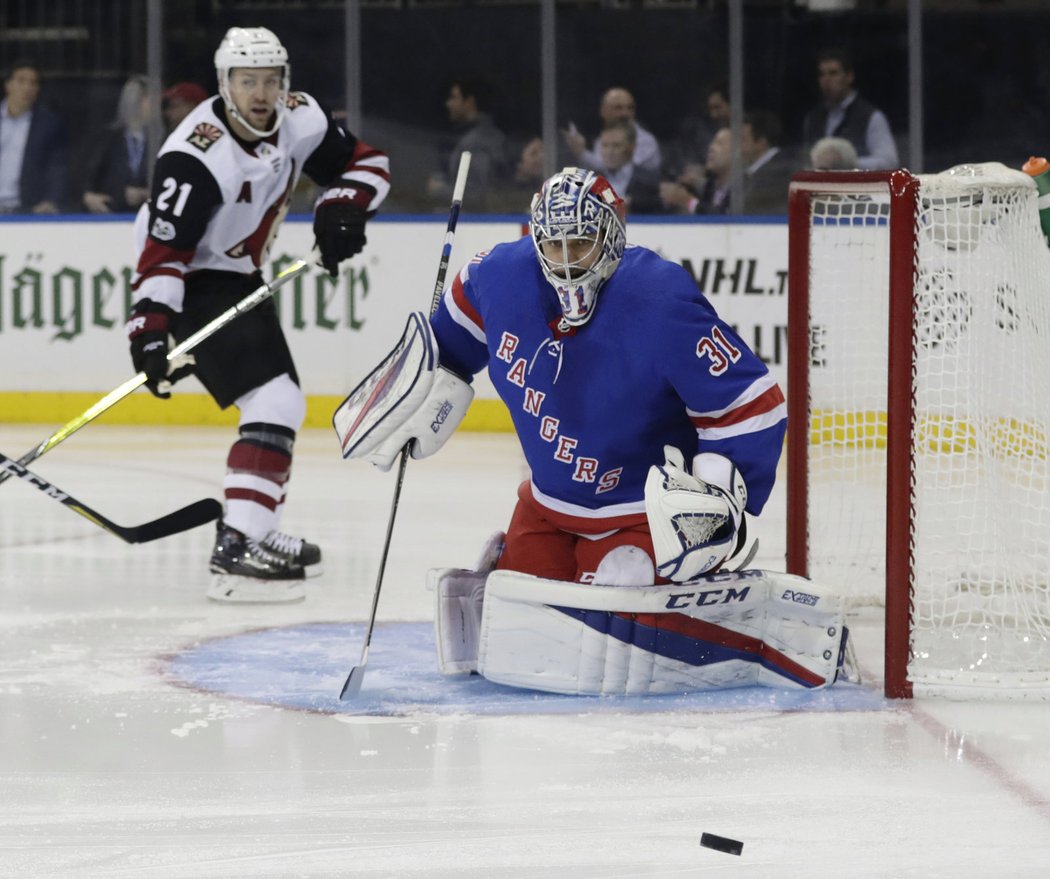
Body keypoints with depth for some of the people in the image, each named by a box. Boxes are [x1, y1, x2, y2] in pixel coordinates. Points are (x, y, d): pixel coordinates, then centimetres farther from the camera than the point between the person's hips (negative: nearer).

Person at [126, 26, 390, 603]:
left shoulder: (298, 119, -7)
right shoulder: (196, 157, -29)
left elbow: (367, 164, 6)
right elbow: (164, 252, -29)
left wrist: (341, 208, -13)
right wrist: (150, 327, -36)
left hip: (240, 277, 9)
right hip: (196, 285, -9)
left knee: (282, 403, 20)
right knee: (274, 405, -21)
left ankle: (252, 528, 33)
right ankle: (235, 552, -29)